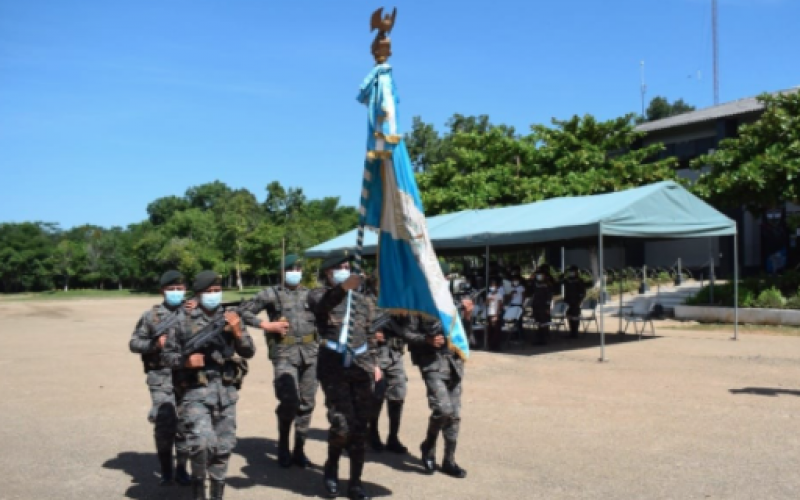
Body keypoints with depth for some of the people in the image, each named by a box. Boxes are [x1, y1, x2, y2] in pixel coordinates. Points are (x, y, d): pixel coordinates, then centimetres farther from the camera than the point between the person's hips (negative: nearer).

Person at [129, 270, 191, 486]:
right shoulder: (151, 315, 2)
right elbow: (134, 343, 5)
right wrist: (154, 344, -11)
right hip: (161, 378, -1)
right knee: (164, 424, -3)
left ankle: (181, 468, 19)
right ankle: (166, 469, 17)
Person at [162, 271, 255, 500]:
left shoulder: (230, 318, 5)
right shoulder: (183, 321, -2)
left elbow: (249, 352, 2)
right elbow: (167, 355, 4)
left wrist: (238, 332, -15)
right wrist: (185, 361, -15)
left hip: (226, 392, 3)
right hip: (196, 392, -3)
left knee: (224, 446, 9)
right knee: (203, 442, -18)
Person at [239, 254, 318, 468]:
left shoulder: (310, 294, 14)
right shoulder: (271, 294, 4)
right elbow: (243, 311, 2)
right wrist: (266, 325, -7)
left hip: (310, 353, 4)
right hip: (284, 354, -4)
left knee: (306, 403, 6)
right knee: (289, 401, -13)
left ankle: (299, 449, 18)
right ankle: (283, 446, 11)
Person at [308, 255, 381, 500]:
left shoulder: (363, 301, 15)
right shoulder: (320, 296, 2)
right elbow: (323, 305, -24)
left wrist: (375, 363, 14)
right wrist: (343, 288, -42)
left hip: (361, 368, 4)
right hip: (334, 367, -4)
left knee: (360, 427, 5)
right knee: (341, 424, -11)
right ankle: (332, 467, 19)